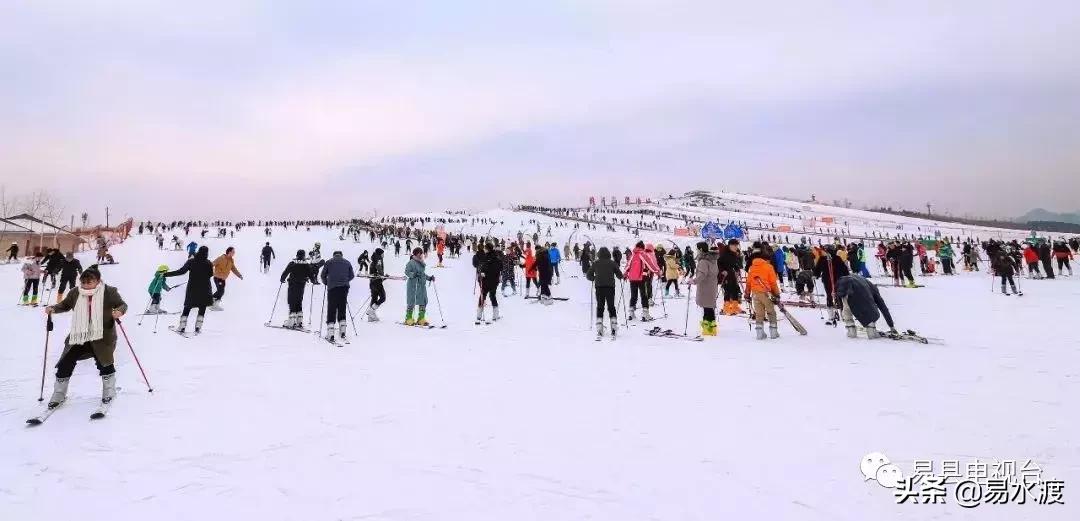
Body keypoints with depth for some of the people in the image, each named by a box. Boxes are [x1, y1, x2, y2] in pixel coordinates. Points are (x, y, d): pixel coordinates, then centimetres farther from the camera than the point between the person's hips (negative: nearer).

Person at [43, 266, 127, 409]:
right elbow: (65, 305, 20)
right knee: (65, 363, 2)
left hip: (102, 337, -4)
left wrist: (119, 311, -26)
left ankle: (109, 391, 21)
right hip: (79, 336, 4)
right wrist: (53, 308, 1)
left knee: (104, 362, -3)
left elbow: (122, 305, -4)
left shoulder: (109, 292, -10)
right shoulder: (75, 293, 1)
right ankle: (58, 395, 22)